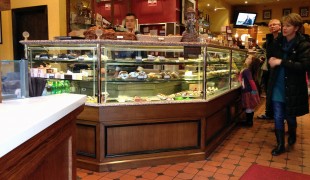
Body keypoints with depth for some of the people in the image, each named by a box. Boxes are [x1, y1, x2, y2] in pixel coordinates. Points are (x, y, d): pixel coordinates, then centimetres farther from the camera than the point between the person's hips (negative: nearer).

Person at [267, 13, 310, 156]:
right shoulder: (278, 42, 4)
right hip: (277, 86, 4)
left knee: (290, 116, 13)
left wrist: (281, 62, -25)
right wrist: (272, 61, -3)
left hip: (293, 89, -3)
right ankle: (280, 145, 19)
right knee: (278, 118, 5)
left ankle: (292, 134, 45)